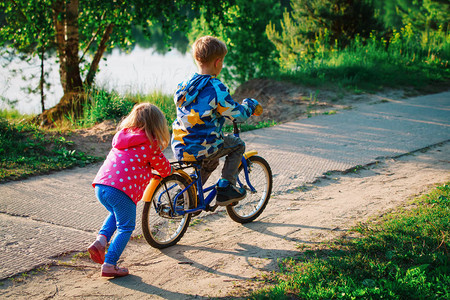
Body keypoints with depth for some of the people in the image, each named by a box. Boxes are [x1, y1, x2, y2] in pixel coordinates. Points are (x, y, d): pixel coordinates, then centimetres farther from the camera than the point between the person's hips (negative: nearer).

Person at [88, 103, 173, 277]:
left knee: (115, 214, 32)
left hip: (100, 185, 7)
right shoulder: (150, 143, 2)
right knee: (126, 227, 9)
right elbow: (164, 168, 12)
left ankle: (101, 240, 11)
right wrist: (169, 170, 35)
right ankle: (109, 265, 2)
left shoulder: (123, 135, 22)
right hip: (122, 190, -7)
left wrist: (149, 171, 38)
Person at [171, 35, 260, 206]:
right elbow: (237, 115, -11)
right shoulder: (216, 88, -16)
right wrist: (249, 104, 10)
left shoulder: (185, 84, 7)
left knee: (211, 160, 35)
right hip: (201, 148, -7)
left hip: (179, 148, 7)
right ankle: (225, 188, 12)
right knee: (237, 145, 17)